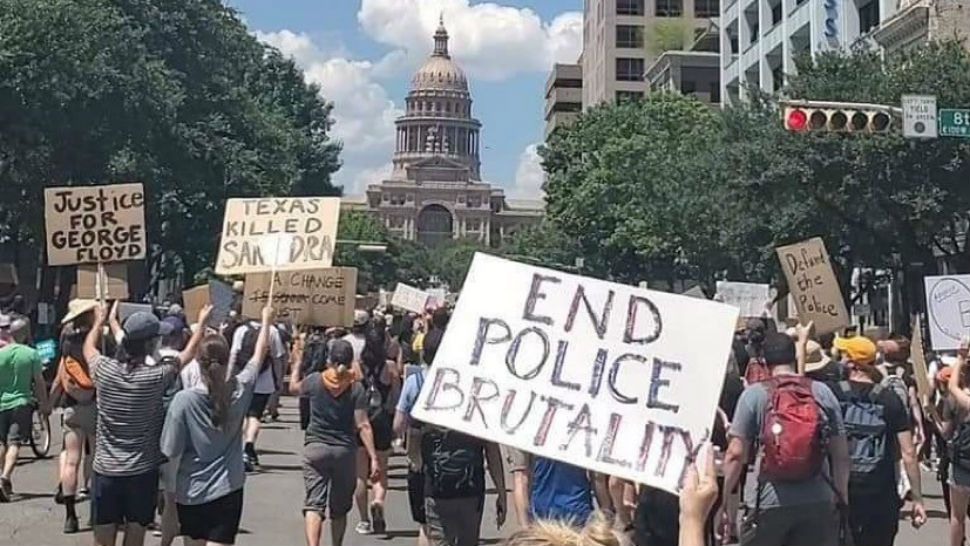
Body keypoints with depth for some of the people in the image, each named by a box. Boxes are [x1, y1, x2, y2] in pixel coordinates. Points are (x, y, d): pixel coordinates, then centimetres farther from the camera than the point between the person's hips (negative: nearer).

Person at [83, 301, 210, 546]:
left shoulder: (104, 370, -7)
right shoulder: (157, 375, -14)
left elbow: (88, 348, 16)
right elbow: (187, 355, 5)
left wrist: (99, 321, 35)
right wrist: (201, 324, 22)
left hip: (106, 470, 2)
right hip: (142, 471, -2)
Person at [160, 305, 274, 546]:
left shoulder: (184, 399, -15)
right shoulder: (240, 390, -7)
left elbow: (170, 453, -11)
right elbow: (259, 355, 11)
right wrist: (266, 321, 25)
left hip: (191, 493, 0)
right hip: (227, 490, 0)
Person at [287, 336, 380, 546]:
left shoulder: (315, 380, -1)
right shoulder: (356, 387, -4)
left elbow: (293, 389, 21)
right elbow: (363, 426, -9)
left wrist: (296, 364, 38)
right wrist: (373, 458, -8)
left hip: (315, 447, -1)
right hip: (345, 450, 1)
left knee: (313, 503, -6)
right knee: (339, 508, 17)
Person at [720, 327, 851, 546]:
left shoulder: (754, 394, -5)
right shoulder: (822, 392, 2)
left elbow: (736, 454, -8)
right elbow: (841, 454, 4)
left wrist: (723, 501, -1)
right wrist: (843, 497, 15)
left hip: (769, 504, -2)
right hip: (818, 503, 2)